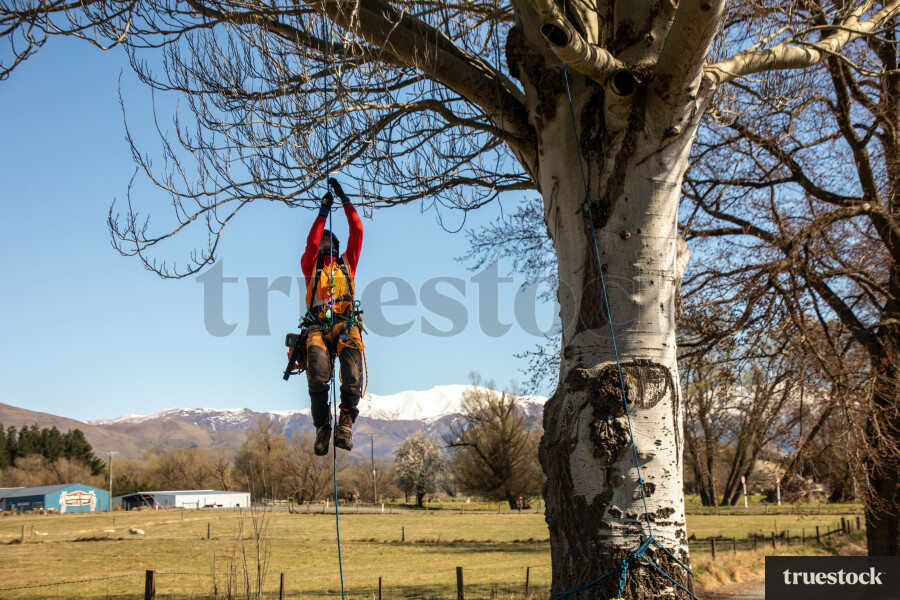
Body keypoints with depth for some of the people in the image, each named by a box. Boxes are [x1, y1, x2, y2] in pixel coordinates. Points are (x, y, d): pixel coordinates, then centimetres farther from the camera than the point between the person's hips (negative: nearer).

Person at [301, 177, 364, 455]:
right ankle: (322, 427, -22)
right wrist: (323, 211, 9)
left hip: (346, 325, 1)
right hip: (318, 328, -1)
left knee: (352, 372, -27)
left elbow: (357, 231, 22)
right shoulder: (310, 267, 26)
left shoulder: (347, 263, 29)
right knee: (317, 373, -26)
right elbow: (311, 242, 8)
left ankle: (346, 421, -32)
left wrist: (344, 200, 23)